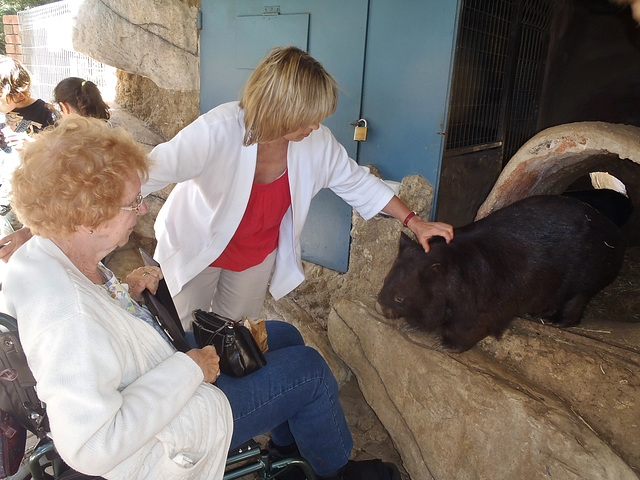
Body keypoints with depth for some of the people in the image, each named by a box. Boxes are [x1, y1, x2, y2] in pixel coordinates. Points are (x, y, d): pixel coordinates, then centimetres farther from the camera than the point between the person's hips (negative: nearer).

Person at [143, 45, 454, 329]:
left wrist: (414, 222, -6)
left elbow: (358, 182, -6)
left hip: (259, 254, 4)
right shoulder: (216, 131, -34)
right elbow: (154, 169, -29)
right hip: (197, 248, -3)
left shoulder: (317, 142, -18)